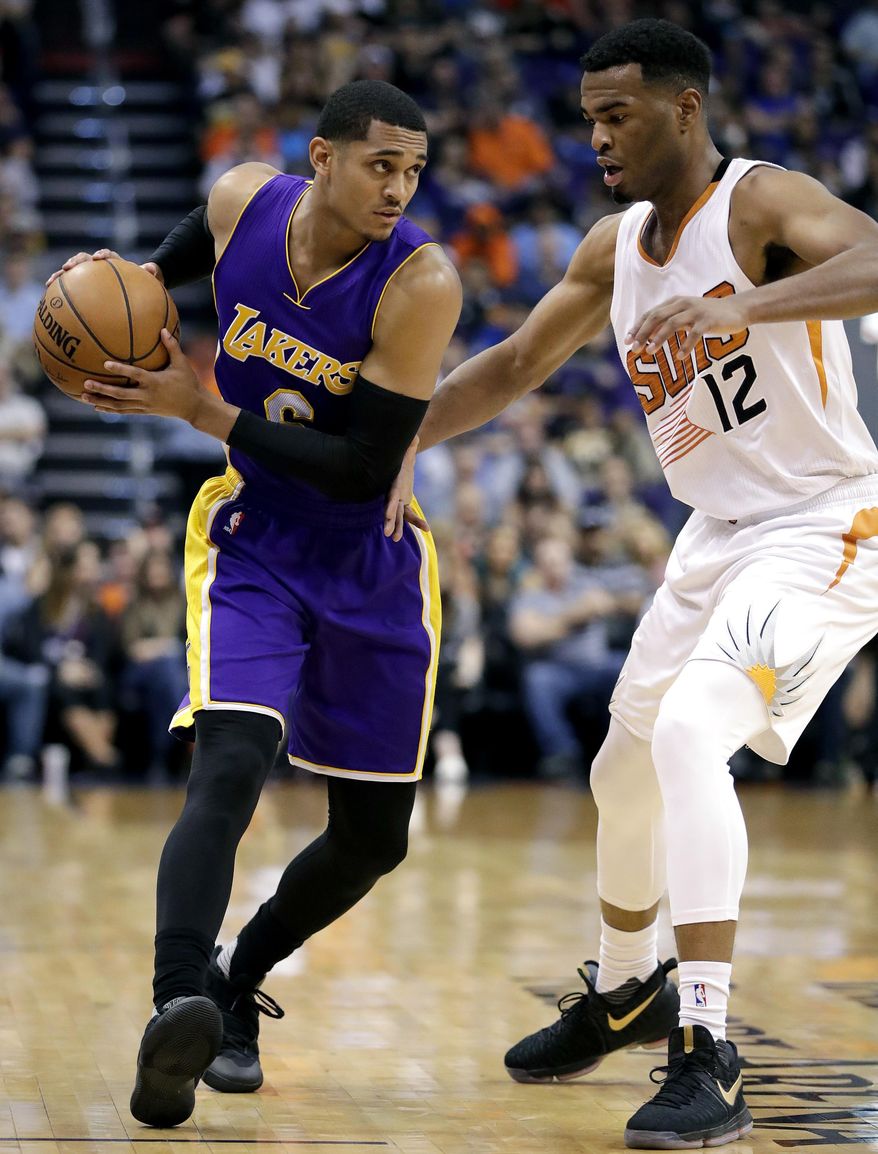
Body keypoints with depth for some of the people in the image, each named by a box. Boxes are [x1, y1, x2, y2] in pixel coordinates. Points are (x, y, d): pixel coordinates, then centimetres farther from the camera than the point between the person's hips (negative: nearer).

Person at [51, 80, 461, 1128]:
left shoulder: (419, 283, -22)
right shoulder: (244, 200, -11)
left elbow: (365, 472, -25)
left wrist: (200, 406, -24)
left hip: (371, 570, 0)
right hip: (252, 550, 0)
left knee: (374, 836, 8)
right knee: (229, 768, -26)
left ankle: (238, 982, 33)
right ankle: (175, 1016, -38)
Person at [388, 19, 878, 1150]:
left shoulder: (763, 203, -17)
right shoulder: (615, 247, 7)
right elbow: (516, 362, 20)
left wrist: (745, 307, -50)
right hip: (717, 537, 9)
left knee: (690, 732, -29)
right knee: (624, 774, 18)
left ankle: (708, 1062, -28)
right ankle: (621, 995, 46)